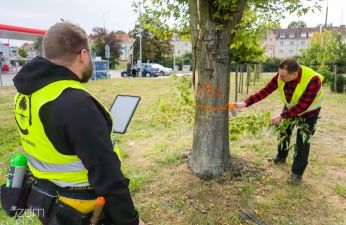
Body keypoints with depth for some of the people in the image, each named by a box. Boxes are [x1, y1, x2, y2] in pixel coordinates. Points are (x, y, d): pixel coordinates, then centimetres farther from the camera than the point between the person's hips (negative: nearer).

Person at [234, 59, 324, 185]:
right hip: (290, 107, 5)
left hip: (309, 111, -5)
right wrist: (246, 103, -29)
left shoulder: (312, 80, -39)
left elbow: (302, 106, -35)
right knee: (283, 132, 16)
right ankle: (281, 158, 40)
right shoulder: (281, 76, -26)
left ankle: (297, 173, 11)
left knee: (302, 141, -3)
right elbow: (265, 91, -22)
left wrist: (282, 116, -35)